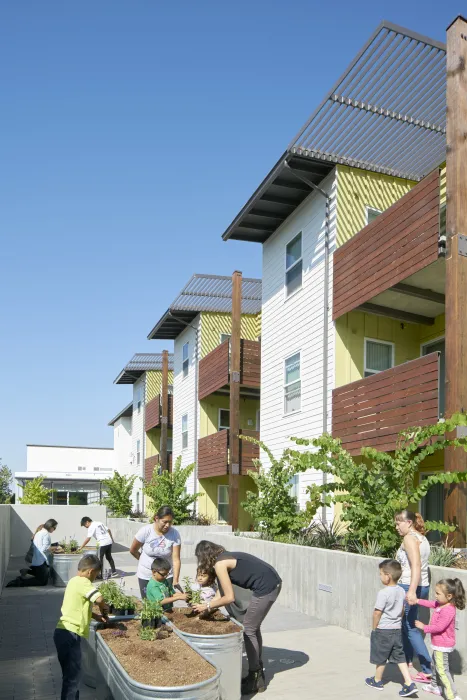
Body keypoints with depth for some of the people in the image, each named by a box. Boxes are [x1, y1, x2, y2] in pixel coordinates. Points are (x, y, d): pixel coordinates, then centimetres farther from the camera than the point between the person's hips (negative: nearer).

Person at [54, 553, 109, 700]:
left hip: (64, 633, 10)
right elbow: (99, 599, -27)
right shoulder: (83, 582, -14)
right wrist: (104, 610, -6)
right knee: (72, 675, -2)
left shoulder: (74, 581, 15)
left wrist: (96, 616, 20)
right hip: (69, 635, -10)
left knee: (71, 673, 19)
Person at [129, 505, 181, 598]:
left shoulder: (175, 534, -15)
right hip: (145, 576, 0)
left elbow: (176, 559, -18)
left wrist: (175, 580, -26)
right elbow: (133, 550, -2)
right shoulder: (145, 531, -17)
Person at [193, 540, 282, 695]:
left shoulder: (219, 564, -9)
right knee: (254, 627, 20)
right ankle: (258, 674, 31)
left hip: (266, 587, -9)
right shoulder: (226, 558, 17)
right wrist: (207, 606, 22)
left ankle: (255, 680, 12)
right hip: (273, 583, 9)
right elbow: (224, 592, 21)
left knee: (248, 630, 3)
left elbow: (229, 598, -10)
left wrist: (207, 606, 0)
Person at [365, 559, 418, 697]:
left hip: (383, 630, -6)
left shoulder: (383, 593, -23)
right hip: (397, 630, 6)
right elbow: (402, 610, 12)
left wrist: (374, 628, -4)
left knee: (381, 657, 11)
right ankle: (410, 684, 4)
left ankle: (377, 681, 29)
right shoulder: (401, 591, 0)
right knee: (399, 656, 13)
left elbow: (377, 613, -18)